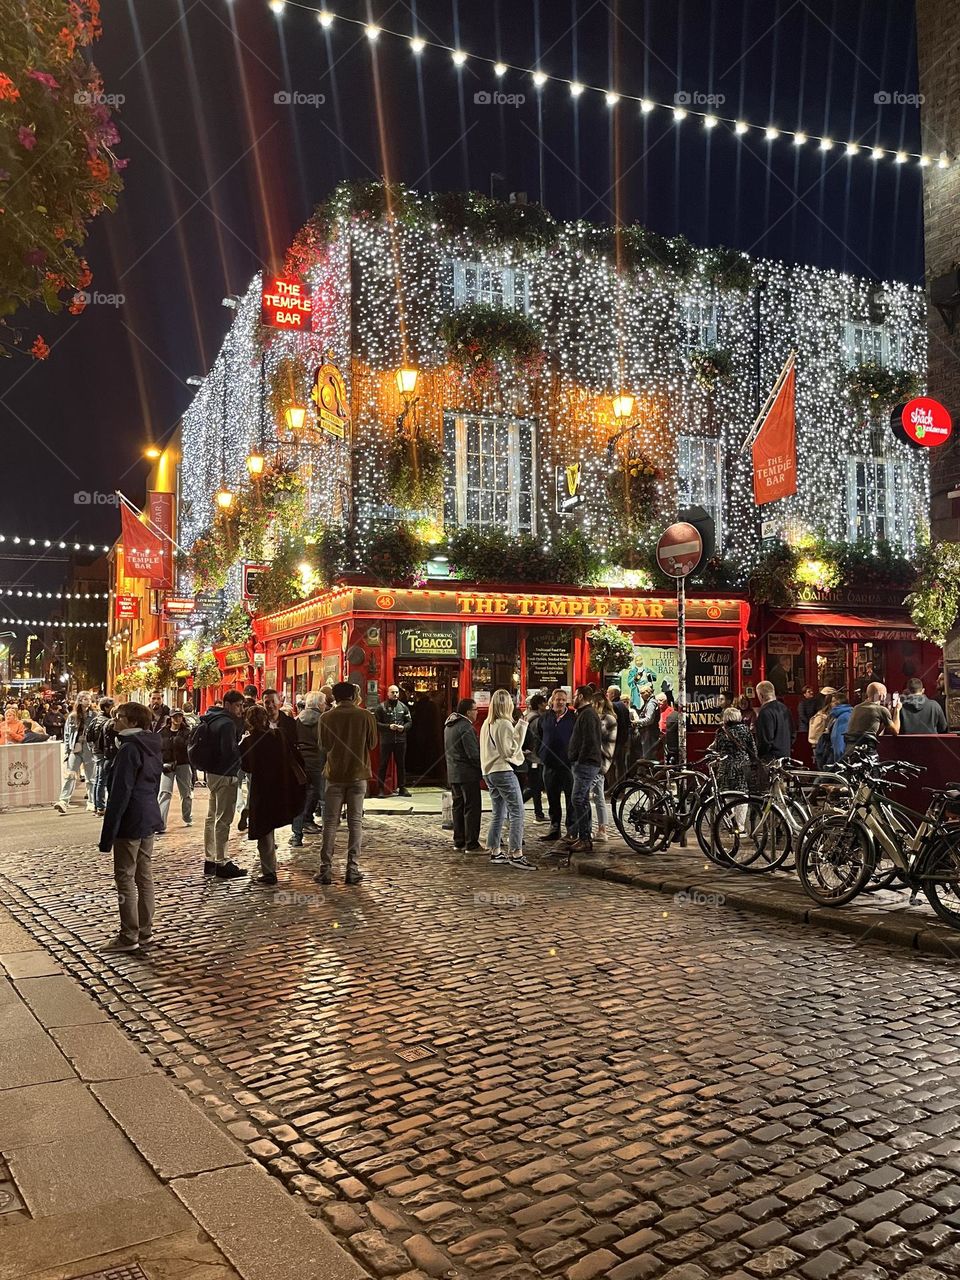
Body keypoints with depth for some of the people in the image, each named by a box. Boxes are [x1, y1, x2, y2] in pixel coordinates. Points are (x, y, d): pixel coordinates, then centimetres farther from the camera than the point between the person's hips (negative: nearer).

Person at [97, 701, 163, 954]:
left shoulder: (129, 748, -17)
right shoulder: (152, 746, 11)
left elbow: (120, 792, -19)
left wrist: (108, 833, -17)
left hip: (131, 821, -9)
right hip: (149, 818, 9)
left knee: (125, 877, -1)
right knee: (144, 876, 12)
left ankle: (129, 936, 3)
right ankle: (145, 931, 18)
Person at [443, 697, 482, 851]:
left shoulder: (449, 725, 12)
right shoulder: (466, 728, -18)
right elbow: (473, 754, -21)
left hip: (453, 773, 9)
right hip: (468, 774, -9)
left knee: (458, 807, 16)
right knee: (472, 809, -3)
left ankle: (458, 841, 22)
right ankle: (471, 844, -2)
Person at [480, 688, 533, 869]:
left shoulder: (487, 724, 13)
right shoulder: (505, 724, -14)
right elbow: (511, 749, -13)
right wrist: (521, 727, -12)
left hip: (489, 772, 9)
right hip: (503, 771, -9)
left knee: (498, 814, 14)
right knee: (517, 813, -7)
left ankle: (495, 853, 16)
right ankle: (516, 854, -11)